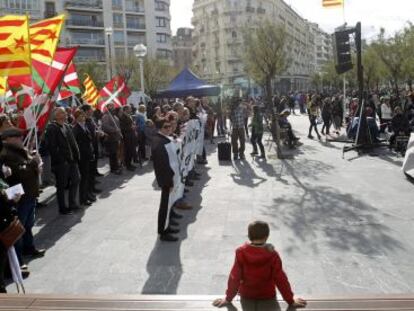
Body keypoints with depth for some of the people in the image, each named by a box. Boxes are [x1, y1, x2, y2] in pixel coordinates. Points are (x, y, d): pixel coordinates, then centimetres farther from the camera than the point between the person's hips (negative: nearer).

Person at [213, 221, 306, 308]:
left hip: (246, 296, 1)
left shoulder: (241, 253, -21)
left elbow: (234, 277, -16)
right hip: (268, 296, 0)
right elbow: (280, 279, -18)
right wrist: (290, 300, -6)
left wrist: (228, 298, -4)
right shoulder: (272, 255, -23)